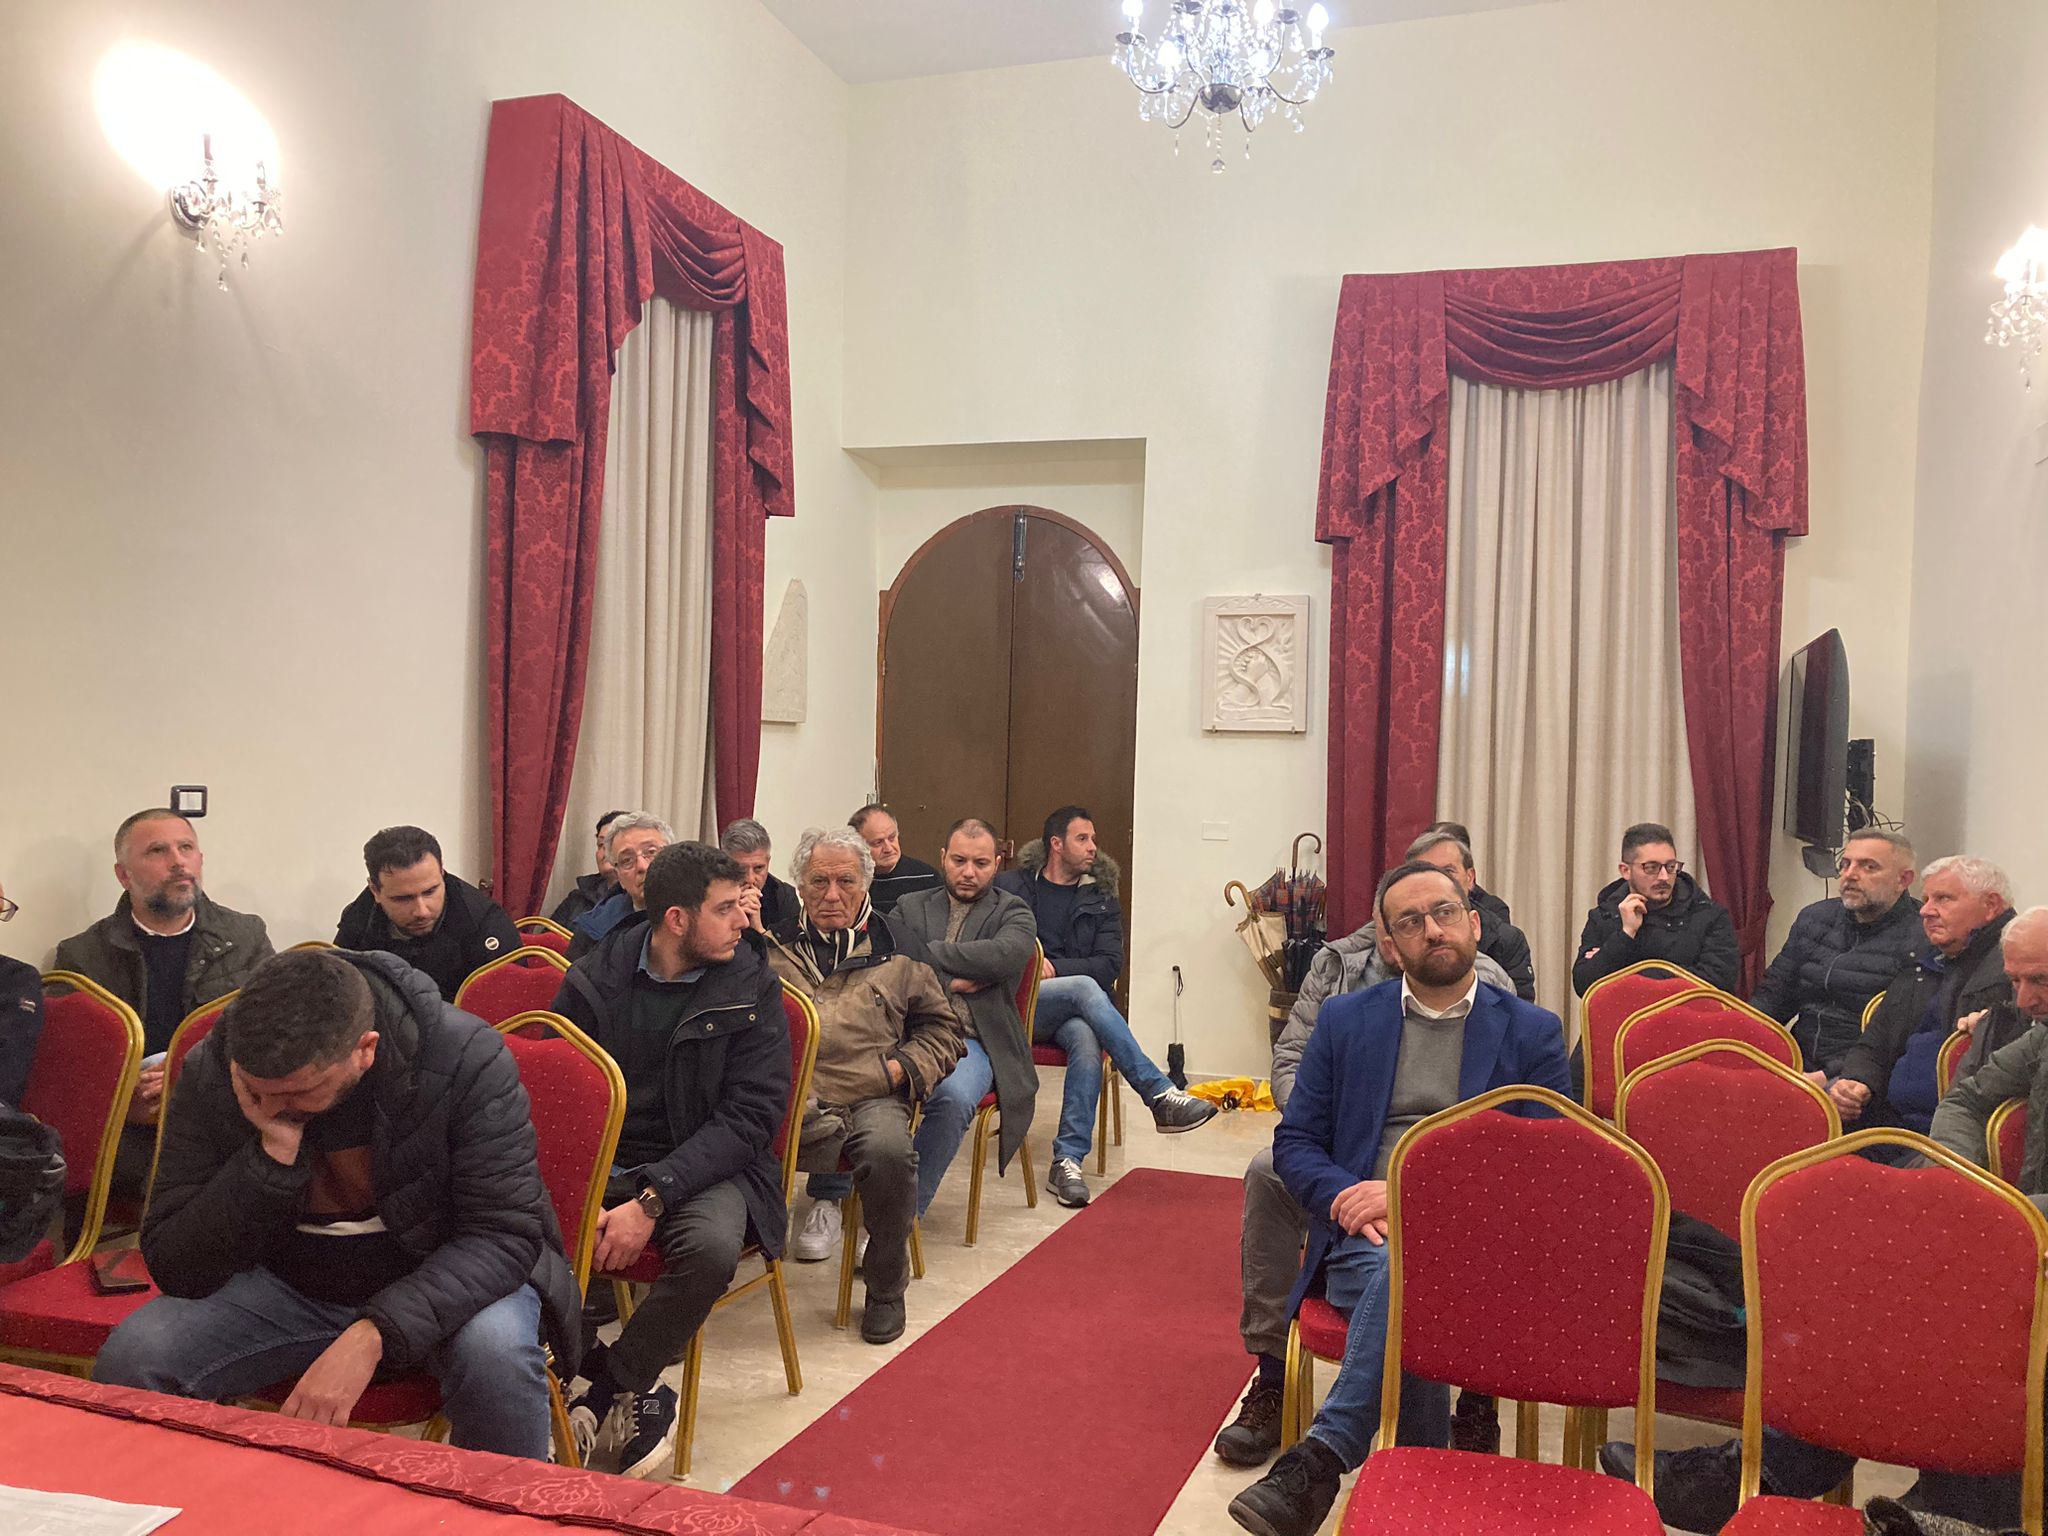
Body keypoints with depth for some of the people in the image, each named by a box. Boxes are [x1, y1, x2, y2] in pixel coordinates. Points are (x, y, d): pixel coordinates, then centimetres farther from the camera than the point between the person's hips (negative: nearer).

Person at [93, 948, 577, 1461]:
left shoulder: (467, 1059, -25)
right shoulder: (211, 1072, -14)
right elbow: (174, 1269, -13)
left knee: (496, 1359, -34)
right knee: (130, 1360, -20)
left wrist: (373, 1336, -37)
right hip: (287, 1283, 3)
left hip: (435, 1283, -3)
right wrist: (274, 1153, -29)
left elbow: (506, 1234, -24)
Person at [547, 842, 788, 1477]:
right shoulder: (593, 978, 1)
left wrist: (651, 1200, -21)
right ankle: (634, 1389, -8)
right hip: (596, 1161, 2)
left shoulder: (752, 987, -4)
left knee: (712, 1248, -34)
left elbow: (751, 1114, -10)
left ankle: (606, 1393, -7)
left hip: (701, 1165, -2)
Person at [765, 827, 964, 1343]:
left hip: (872, 1097, 1)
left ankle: (887, 1288, -9)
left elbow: (941, 1027, 19)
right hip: (792, 1101, 0)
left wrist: (903, 1068, 2)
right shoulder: (773, 947, 18)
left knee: (889, 1150, -33)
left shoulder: (896, 945, 17)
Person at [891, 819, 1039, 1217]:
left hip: (973, 1042, -1)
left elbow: (1002, 956, -10)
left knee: (953, 1097, -36)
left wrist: (926, 953, -4)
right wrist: (949, 981, -7)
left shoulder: (1013, 913, 14)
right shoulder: (910, 907, 21)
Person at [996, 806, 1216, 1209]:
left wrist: (1054, 967, -8)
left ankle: (1067, 1161, -34)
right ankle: (1160, 1094, -38)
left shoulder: (1101, 900, 17)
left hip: (1068, 1010, 2)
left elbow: (1109, 964, 5)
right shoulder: (1010, 886, 13)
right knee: (1083, 988, -33)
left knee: (1087, 1041, -34)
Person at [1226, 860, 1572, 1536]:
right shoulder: (1345, 1020, 14)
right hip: (1366, 1242, 2)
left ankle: (1322, 1458, -32)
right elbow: (1295, 1142, 13)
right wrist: (1349, 1199, -10)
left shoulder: (1533, 1033, 10)